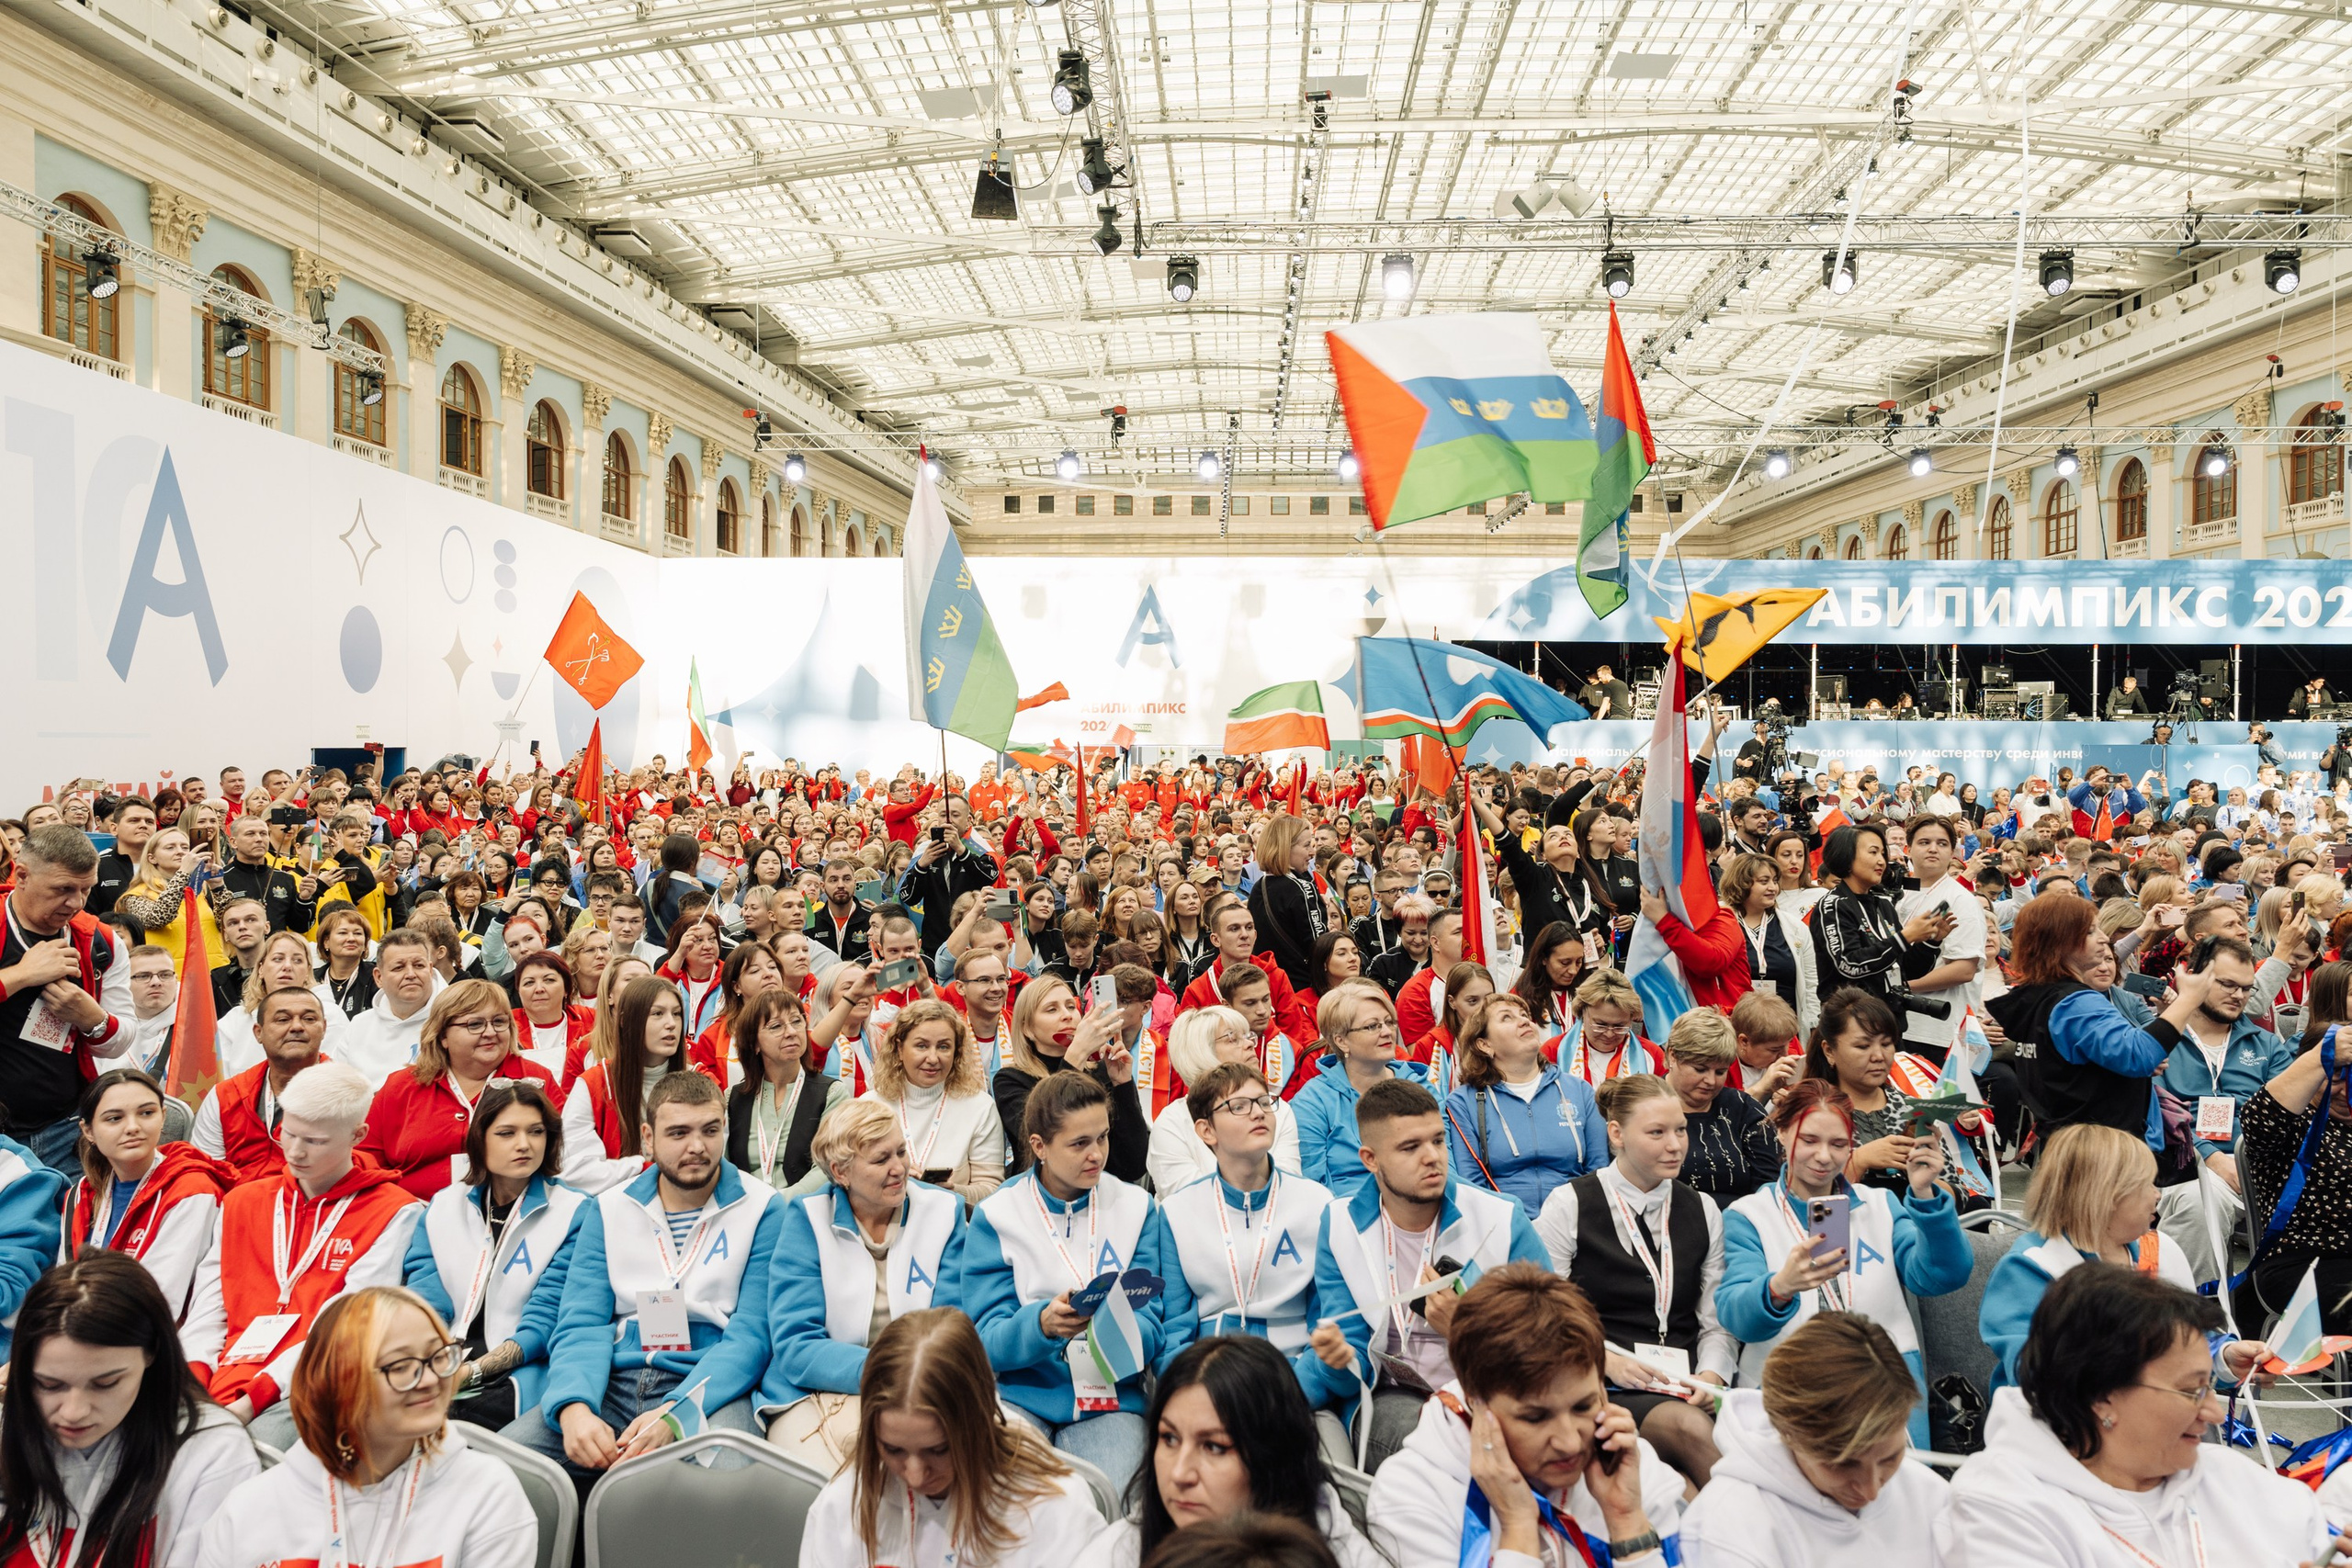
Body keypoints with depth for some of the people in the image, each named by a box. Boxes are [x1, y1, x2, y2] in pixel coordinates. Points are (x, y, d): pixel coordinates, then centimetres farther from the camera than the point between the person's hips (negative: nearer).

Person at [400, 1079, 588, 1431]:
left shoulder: (574, 1212, 4)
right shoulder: (443, 1207, 18)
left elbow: (544, 1322, -3)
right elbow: (423, 1296, 5)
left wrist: (472, 1372, -19)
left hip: (516, 1376, -3)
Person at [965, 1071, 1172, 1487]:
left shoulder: (1137, 1207, 7)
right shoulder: (996, 1214, 1)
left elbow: (1151, 1330, 2)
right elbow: (988, 1339, -5)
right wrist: (1043, 1324, -27)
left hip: (1111, 1400, 1)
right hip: (1023, 1394, 0)